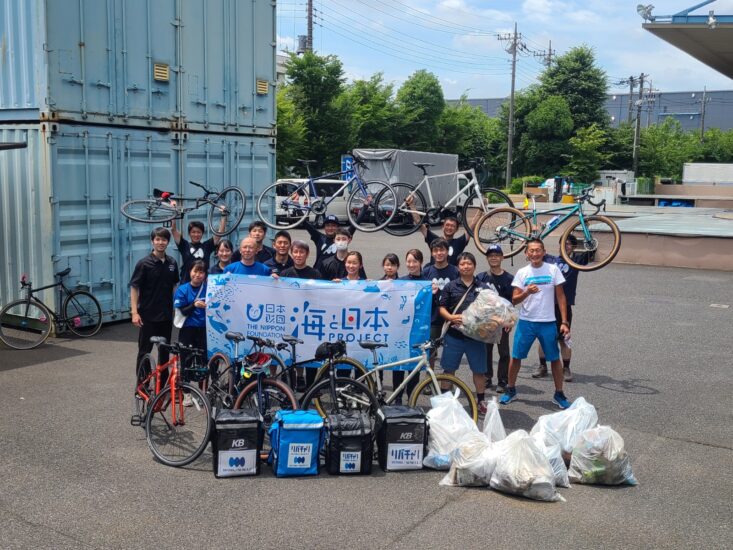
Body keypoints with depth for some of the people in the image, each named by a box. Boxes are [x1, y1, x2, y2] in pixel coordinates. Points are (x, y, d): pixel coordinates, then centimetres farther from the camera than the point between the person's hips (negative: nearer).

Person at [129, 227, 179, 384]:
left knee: (164, 350, 12)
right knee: (144, 351, 2)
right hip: (148, 315, -4)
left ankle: (163, 384, 24)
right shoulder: (144, 264, -9)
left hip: (166, 315, 4)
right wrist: (134, 312, -15)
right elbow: (134, 288, -9)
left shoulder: (172, 263, 4)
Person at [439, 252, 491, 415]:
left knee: (479, 370, 6)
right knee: (448, 369, 7)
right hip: (454, 334, 0)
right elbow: (442, 308, 4)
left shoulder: (483, 288, 6)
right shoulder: (451, 286, 4)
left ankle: (480, 401, 21)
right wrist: (451, 317, -15)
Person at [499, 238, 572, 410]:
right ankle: (511, 390, 22)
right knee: (516, 356, 5)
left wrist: (564, 322, -4)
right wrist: (527, 292, -21)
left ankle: (559, 394, 19)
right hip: (526, 322, 1)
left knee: (555, 359, 4)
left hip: (548, 323, -1)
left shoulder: (553, 270, -1)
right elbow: (514, 300, 0)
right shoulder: (522, 273, 1)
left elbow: (560, 297, 1)